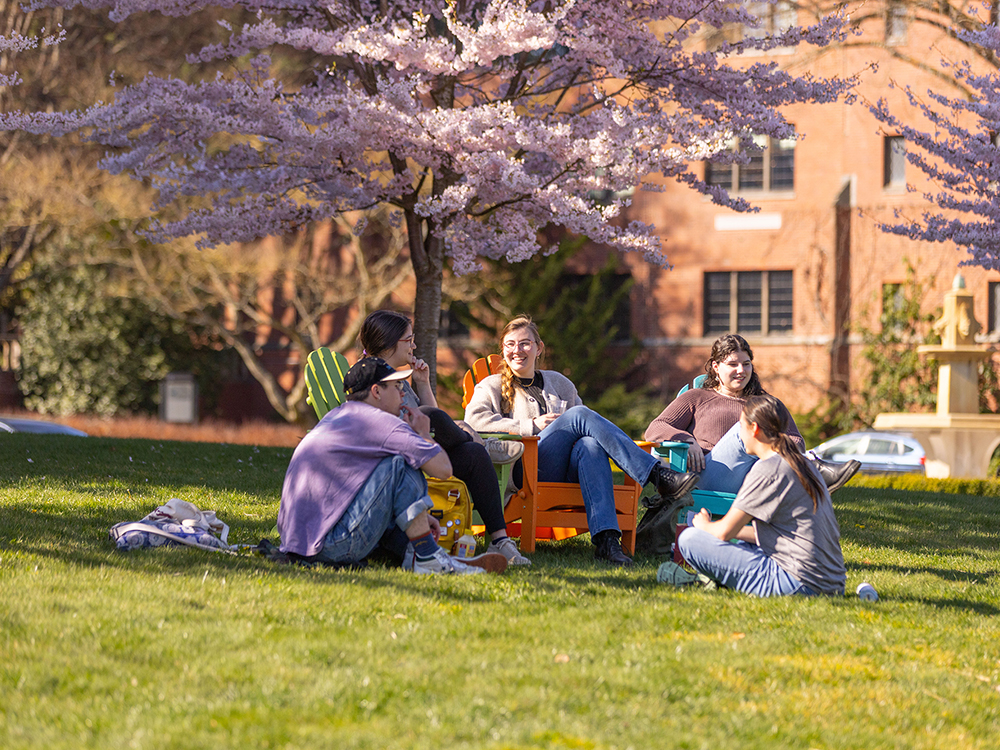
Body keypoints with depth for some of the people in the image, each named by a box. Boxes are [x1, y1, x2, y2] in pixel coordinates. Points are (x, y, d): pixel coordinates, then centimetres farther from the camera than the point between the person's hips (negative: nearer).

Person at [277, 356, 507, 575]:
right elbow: (443, 468, -14)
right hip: (335, 548, -10)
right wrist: (423, 434, 7)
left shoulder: (336, 416, 21)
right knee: (401, 466, -11)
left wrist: (417, 517, 23)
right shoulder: (381, 422, -9)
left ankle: (408, 554, 8)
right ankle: (427, 559, -6)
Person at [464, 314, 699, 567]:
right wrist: (532, 426, -7)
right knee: (579, 415, -24)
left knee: (590, 446, -35)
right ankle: (658, 476, -33)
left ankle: (606, 539, -55)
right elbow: (474, 418, -2)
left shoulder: (558, 383, 30)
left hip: (567, 472, 3)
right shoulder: (493, 386, 19)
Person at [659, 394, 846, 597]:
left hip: (799, 584, -9)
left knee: (689, 539, -8)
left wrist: (704, 525, 12)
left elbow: (724, 532, -10)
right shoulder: (803, 464, 14)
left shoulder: (767, 470, -13)